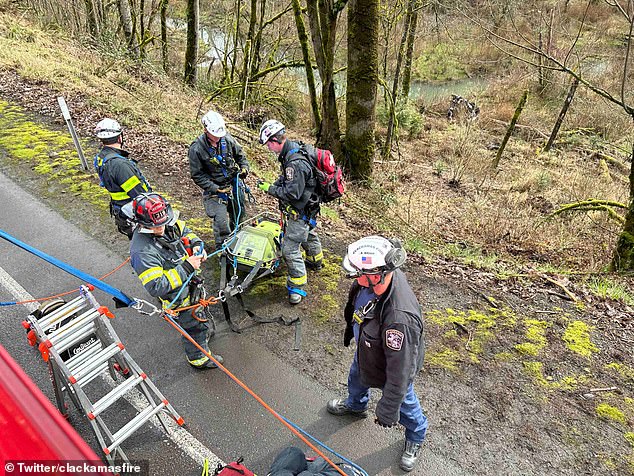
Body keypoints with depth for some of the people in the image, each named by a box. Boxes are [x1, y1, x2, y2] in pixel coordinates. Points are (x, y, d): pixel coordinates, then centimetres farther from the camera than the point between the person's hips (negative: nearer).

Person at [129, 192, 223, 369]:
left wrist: (196, 244, -14)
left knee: (199, 313, 34)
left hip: (191, 279, 8)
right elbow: (156, 287, -36)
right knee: (194, 326, 13)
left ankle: (204, 331, 64)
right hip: (180, 297, -8)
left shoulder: (167, 224, -14)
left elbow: (186, 231, 8)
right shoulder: (142, 251, -36)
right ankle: (198, 358, 40)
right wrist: (186, 268, -37)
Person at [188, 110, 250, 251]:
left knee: (239, 213, 17)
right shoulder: (196, 149, -19)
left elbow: (240, 155, 12)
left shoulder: (227, 139, -8)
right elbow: (197, 175, -13)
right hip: (214, 188, -5)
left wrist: (244, 168, -6)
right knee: (221, 221, -9)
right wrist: (215, 189, -20)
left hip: (234, 183, 5)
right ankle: (223, 248, 15)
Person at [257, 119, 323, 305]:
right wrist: (274, 185, 0)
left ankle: (297, 285, 7)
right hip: (307, 207, 10)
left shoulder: (296, 163, -32)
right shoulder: (290, 153, 1)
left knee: (290, 248, -5)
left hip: (301, 211, -10)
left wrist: (270, 189, -21)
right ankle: (315, 260, 57)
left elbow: (292, 193, -32)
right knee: (308, 234, 31)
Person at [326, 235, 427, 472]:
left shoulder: (400, 318, -51)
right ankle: (355, 405, 72)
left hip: (391, 368, -7)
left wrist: (388, 409, -21)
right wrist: (351, 327, 18)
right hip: (365, 351, 7)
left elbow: (400, 371, -36)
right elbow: (355, 305, -2)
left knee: (404, 403, 25)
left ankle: (415, 438, 59)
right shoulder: (380, 275, -27)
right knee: (356, 377, 36)